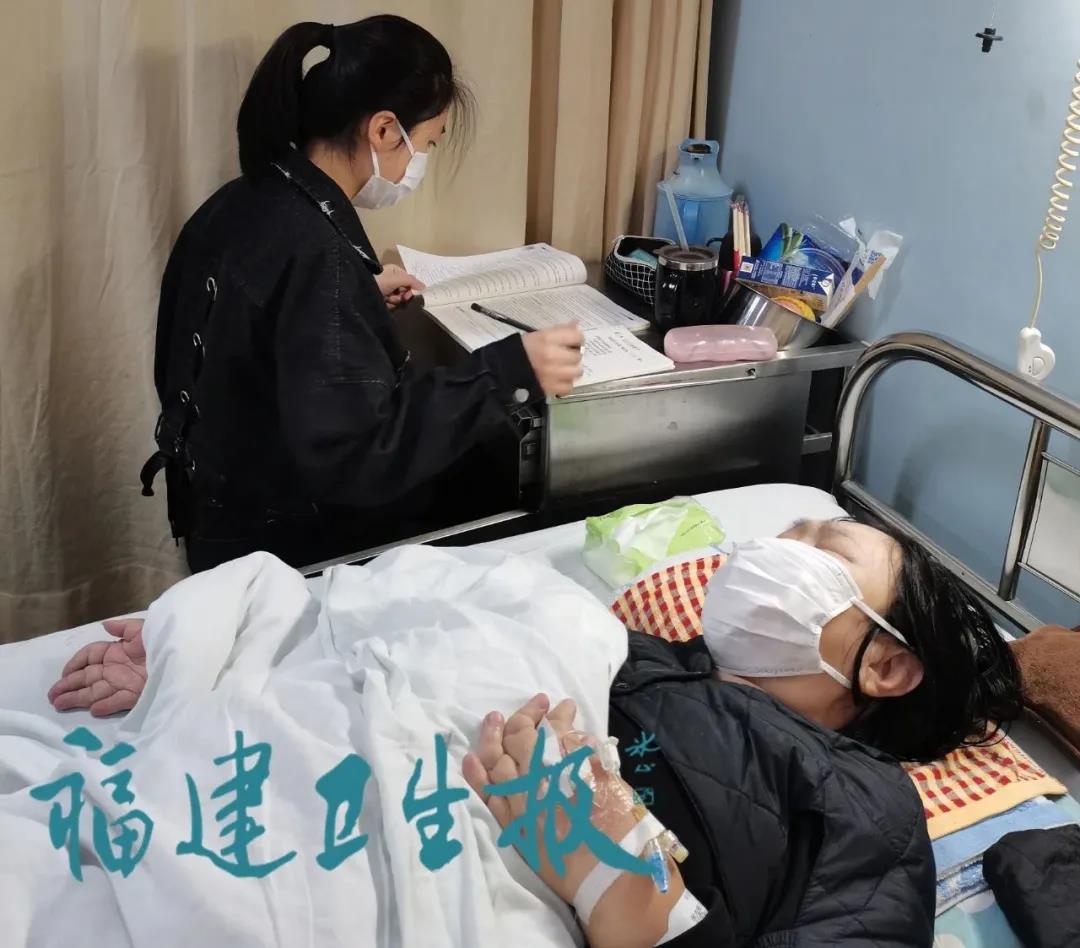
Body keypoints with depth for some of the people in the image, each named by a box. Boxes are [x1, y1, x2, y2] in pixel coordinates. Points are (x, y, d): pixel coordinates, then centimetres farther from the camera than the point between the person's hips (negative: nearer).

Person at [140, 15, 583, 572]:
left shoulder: (245, 203, 1)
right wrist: (507, 374, -33)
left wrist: (361, 295, 14)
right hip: (287, 552, -9)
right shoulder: (316, 252, -28)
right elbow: (350, 457, -33)